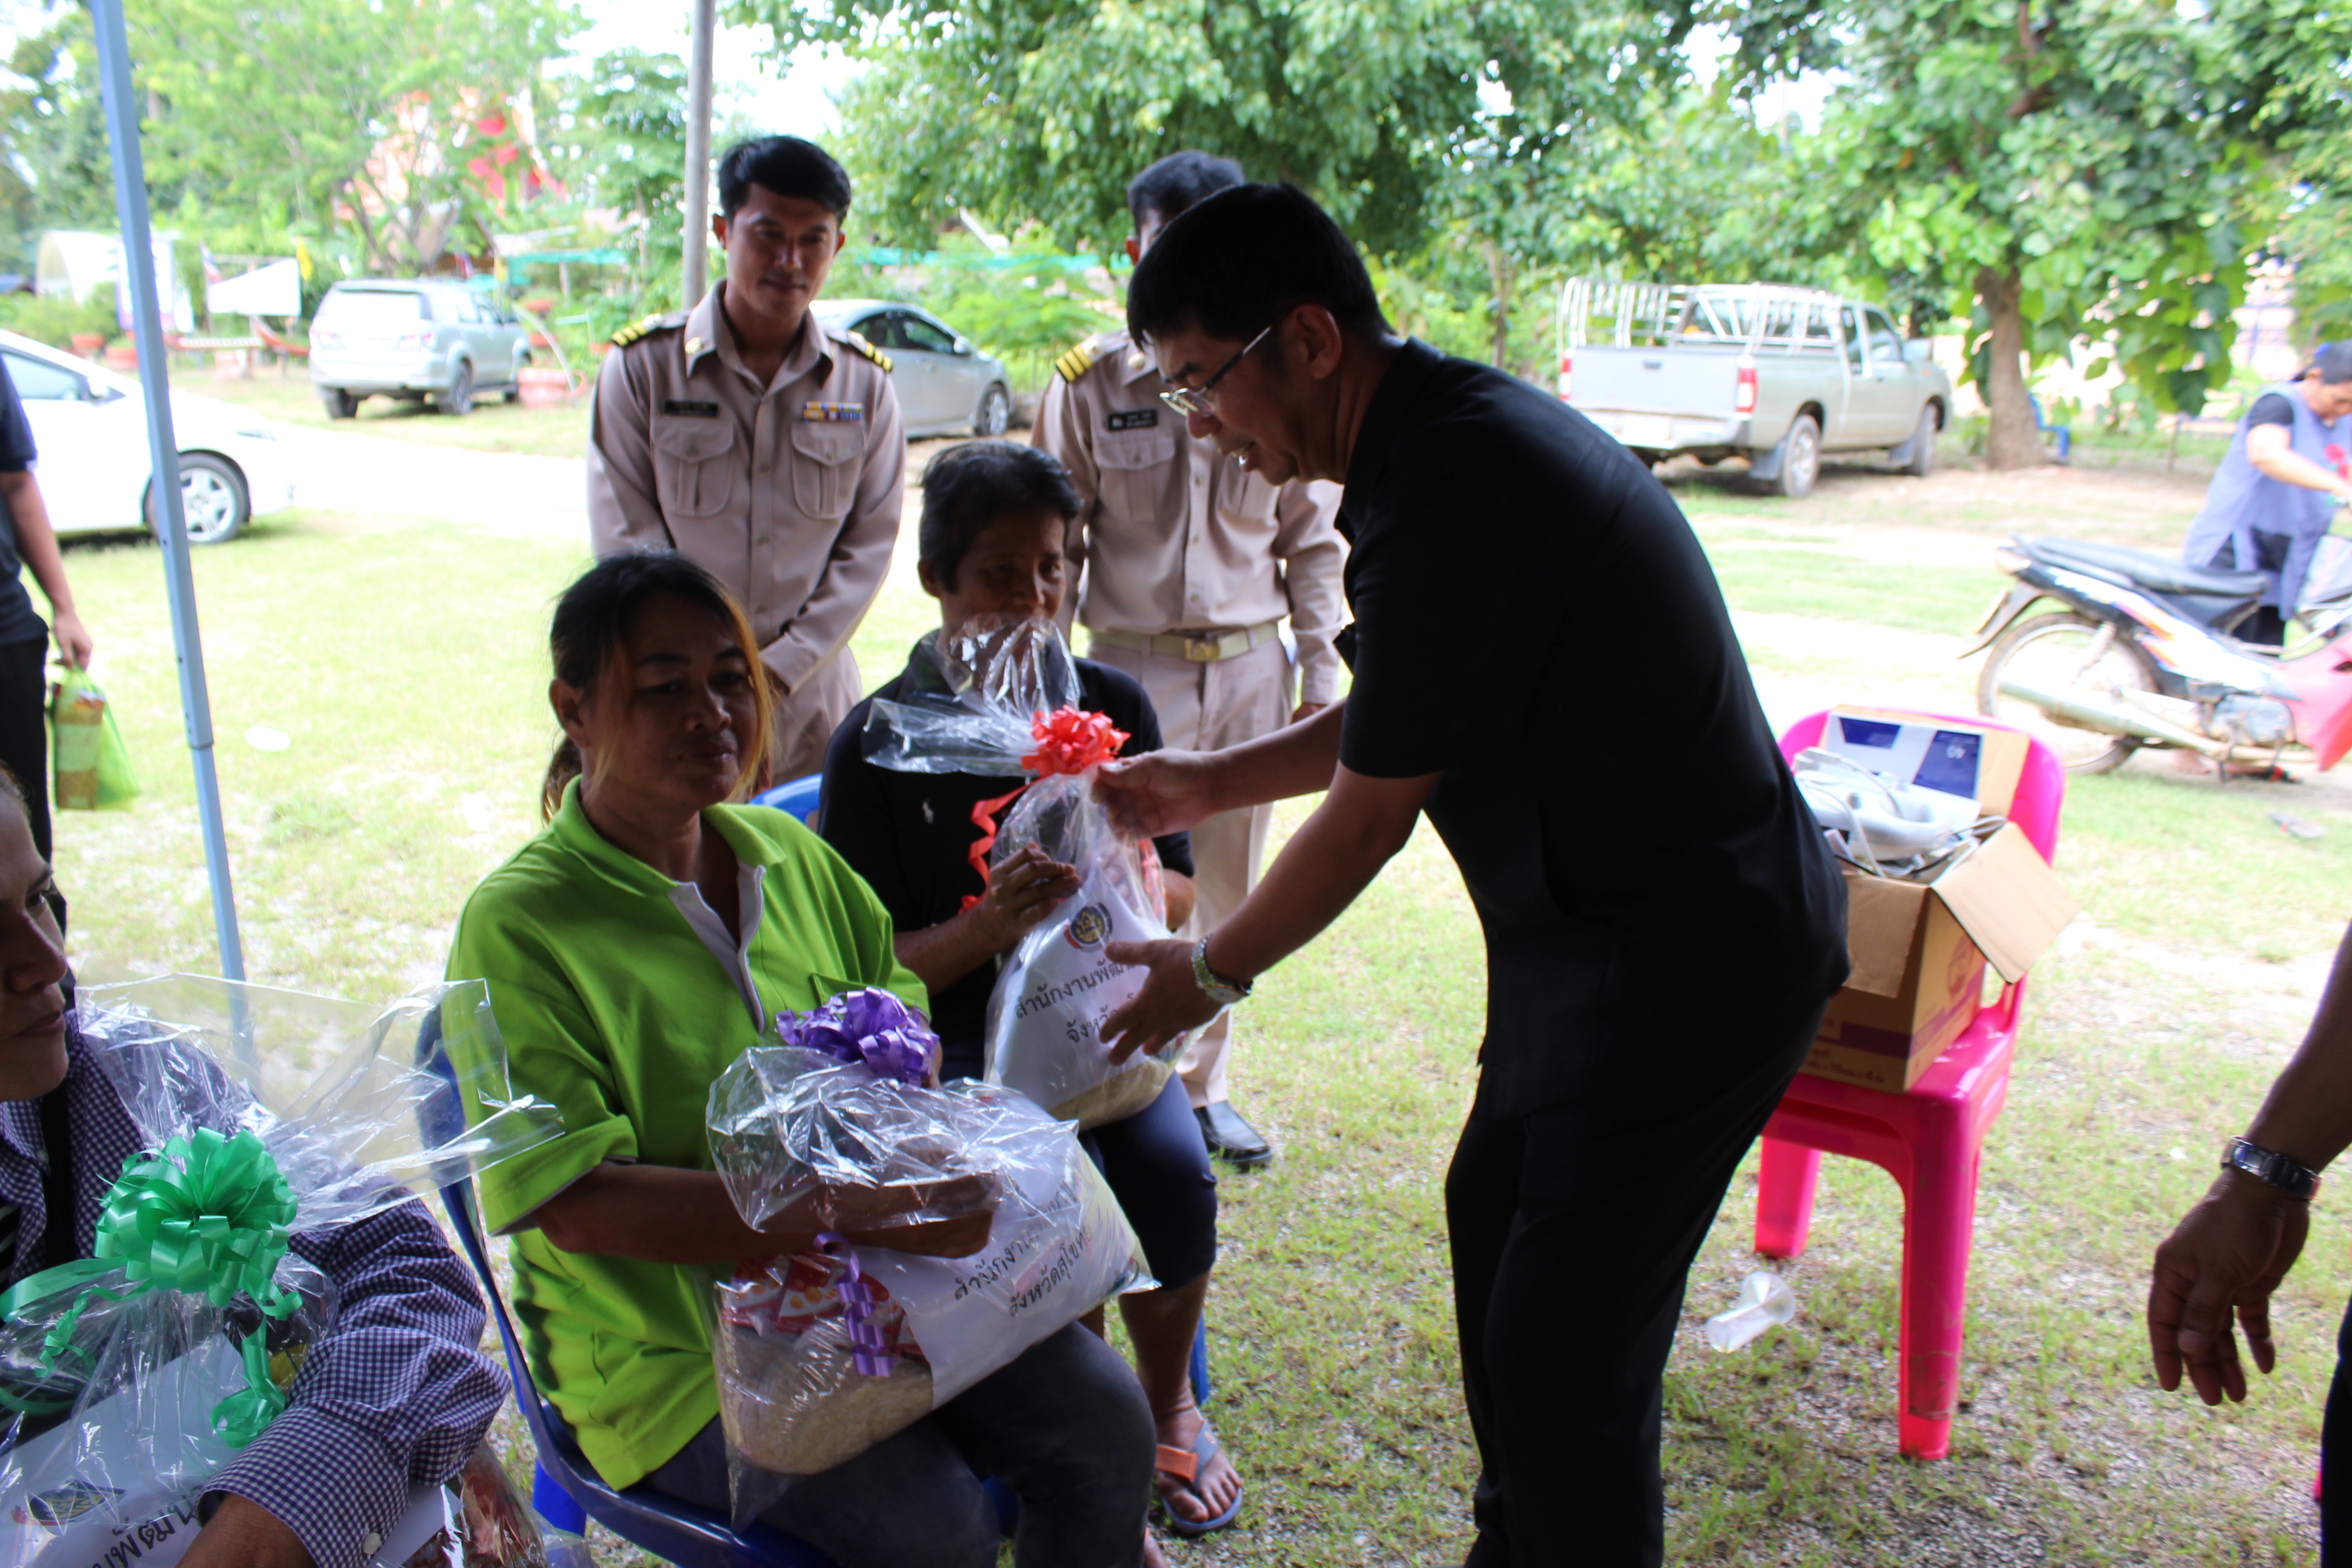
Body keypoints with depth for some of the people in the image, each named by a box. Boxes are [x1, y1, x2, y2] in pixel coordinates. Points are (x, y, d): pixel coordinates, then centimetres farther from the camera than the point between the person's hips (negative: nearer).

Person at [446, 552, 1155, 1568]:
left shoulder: (789, 853, 6)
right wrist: (842, 1214, -28)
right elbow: (579, 1205, -20)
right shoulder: (518, 928, -13)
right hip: (676, 1349, -5)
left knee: (1109, 1424, -6)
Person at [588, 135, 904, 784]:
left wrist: (779, 670, -9)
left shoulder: (864, 380, 4)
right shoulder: (642, 364, -1)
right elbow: (628, 541, -4)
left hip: (812, 706, 2)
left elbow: (870, 544, 1)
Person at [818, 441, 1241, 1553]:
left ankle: (1168, 1401, 9)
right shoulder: (879, 742, -7)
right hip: (957, 1037, -3)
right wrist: (987, 926, -26)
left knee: (1174, 1173, -23)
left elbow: (1179, 897, 7)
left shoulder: (1110, 703, 3)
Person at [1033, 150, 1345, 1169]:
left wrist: (1319, 671, 5)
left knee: (1226, 893, 11)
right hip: (1131, 666, -2)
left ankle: (1201, 1085, 27)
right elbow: (1054, 545, 2)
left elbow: (1316, 542, 10)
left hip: (1250, 671, 3)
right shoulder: (1089, 384, -2)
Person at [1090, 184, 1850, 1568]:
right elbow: (1392, 726, 16)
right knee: (1495, 1211, 22)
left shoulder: (1450, 495, -27)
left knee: (1563, 1357, -2)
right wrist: (1211, 783, 16)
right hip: (1595, 927, 11)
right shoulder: (1458, 422, 6)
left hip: (1688, 963, -11)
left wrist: (1210, 975, -3)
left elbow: (1364, 822, -18)